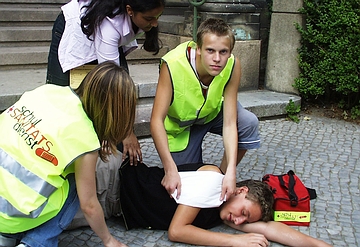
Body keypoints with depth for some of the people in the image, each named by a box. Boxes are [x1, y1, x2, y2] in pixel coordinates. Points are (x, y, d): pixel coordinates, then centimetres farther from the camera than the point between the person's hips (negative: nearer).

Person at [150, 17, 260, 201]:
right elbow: (157, 120, -36)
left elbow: (230, 124, -29)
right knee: (185, 182, -3)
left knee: (249, 123, -26)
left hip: (213, 112, 2)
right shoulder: (172, 65, -37)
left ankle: (221, 176, -4)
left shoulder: (232, 66, -29)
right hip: (181, 122, -2)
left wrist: (230, 172, -40)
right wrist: (170, 169, -46)